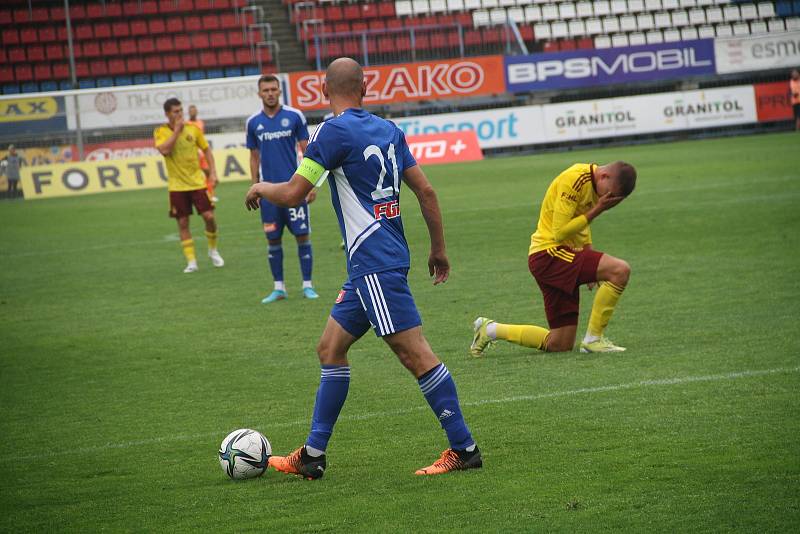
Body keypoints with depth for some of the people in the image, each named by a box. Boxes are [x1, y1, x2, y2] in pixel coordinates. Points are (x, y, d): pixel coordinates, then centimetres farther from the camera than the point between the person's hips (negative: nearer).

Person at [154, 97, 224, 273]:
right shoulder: (161, 132, -5)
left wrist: (212, 172, 2)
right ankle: (191, 262, 5)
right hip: (177, 185, -1)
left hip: (197, 181, 1)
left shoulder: (193, 128, 1)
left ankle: (213, 250, 18)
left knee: (209, 216, -6)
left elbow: (206, 149, 11)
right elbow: (164, 149, -23)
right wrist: (176, 130, -20)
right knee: (182, 223, -1)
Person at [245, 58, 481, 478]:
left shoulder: (333, 131, -10)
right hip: (368, 268, 9)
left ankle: (464, 448, -8)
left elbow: (293, 194, -8)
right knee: (330, 349, 14)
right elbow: (426, 191, 13)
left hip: (374, 264, -9)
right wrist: (439, 249, 22)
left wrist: (261, 188, 13)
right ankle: (312, 456, 17)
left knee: (413, 352, -9)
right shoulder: (389, 130, 12)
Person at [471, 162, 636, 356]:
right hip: (550, 253, -9)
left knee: (560, 345, 7)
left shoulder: (593, 182, 10)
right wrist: (597, 210, -20)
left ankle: (490, 329, 18)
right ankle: (594, 339, -14)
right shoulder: (574, 180, -18)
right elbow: (560, 232, -20)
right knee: (620, 270, -24)